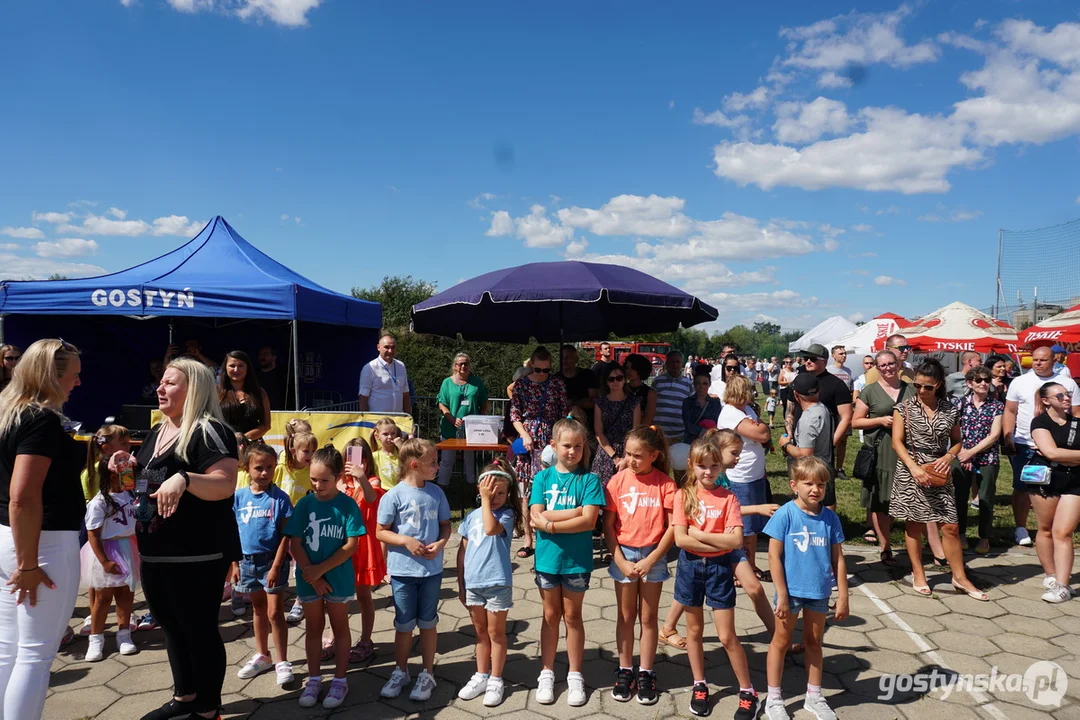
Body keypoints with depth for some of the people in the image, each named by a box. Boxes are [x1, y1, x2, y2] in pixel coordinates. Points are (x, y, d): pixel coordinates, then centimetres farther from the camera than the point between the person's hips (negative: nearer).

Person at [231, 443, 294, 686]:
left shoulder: (279, 497, -12)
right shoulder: (239, 497, -1)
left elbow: (286, 535, -12)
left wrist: (276, 566, -16)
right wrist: (235, 564, 5)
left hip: (272, 560, -4)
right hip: (248, 561, 4)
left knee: (275, 612, -1)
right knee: (258, 609, 18)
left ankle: (282, 662, 11)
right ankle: (262, 656, 33)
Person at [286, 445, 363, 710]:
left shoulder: (347, 505, -11)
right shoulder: (304, 504, -5)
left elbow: (351, 545, -13)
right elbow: (294, 544, -5)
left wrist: (321, 569, -16)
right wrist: (311, 574, -12)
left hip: (338, 578, -2)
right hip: (308, 577, 3)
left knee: (340, 627, 12)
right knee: (313, 628, 16)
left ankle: (340, 680, 24)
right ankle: (314, 679, 30)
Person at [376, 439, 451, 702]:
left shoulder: (436, 493, -1)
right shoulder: (394, 496, -12)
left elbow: (445, 524, 7)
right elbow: (381, 532, -7)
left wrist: (440, 543, -12)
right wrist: (406, 541, -20)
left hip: (432, 569, 2)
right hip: (403, 569, -2)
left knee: (428, 622, 12)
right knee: (404, 624, 12)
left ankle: (427, 674, 27)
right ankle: (400, 672, 31)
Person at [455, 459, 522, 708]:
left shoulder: (507, 514, -10)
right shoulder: (472, 516, 3)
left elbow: (490, 528, -32)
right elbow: (463, 550, 9)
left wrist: (486, 501, -22)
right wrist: (460, 584, 9)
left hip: (497, 584, -4)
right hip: (473, 583, 5)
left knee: (496, 632, 9)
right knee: (480, 632, 18)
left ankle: (495, 680, 22)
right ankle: (481, 676, 32)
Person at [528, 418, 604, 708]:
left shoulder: (589, 480, -8)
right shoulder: (542, 478, -3)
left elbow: (589, 521, -17)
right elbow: (536, 518, -12)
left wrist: (550, 522, -18)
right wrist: (575, 512, -19)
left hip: (577, 560, -1)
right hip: (547, 558, 1)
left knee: (572, 616, 12)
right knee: (550, 615, 15)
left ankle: (575, 675, 27)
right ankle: (546, 673, 28)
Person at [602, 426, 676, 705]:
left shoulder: (664, 483, -9)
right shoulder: (618, 481, -6)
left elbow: (672, 526, -9)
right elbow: (608, 525, -4)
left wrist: (651, 560, -12)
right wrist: (620, 561, -8)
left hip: (653, 556, -1)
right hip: (623, 555, 1)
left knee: (648, 617, 10)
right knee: (626, 616, 13)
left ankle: (646, 674, 23)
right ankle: (625, 671, 26)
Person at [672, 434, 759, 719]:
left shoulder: (728, 498, -7)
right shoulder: (684, 496, -6)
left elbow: (737, 540, -16)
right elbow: (680, 539, -15)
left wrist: (698, 534, -17)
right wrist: (720, 541, -15)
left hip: (719, 568, -1)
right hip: (690, 566, 1)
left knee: (727, 636, 4)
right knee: (694, 630, 15)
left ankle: (748, 692, 20)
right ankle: (699, 686, 32)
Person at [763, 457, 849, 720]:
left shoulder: (830, 518, -4)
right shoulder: (785, 514, -15)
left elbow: (838, 559, 3)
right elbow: (774, 556, -13)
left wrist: (843, 597, 3)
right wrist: (782, 595, -13)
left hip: (819, 592, 3)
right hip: (792, 590, -3)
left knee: (814, 641, 19)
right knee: (781, 641, 11)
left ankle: (814, 696, 35)